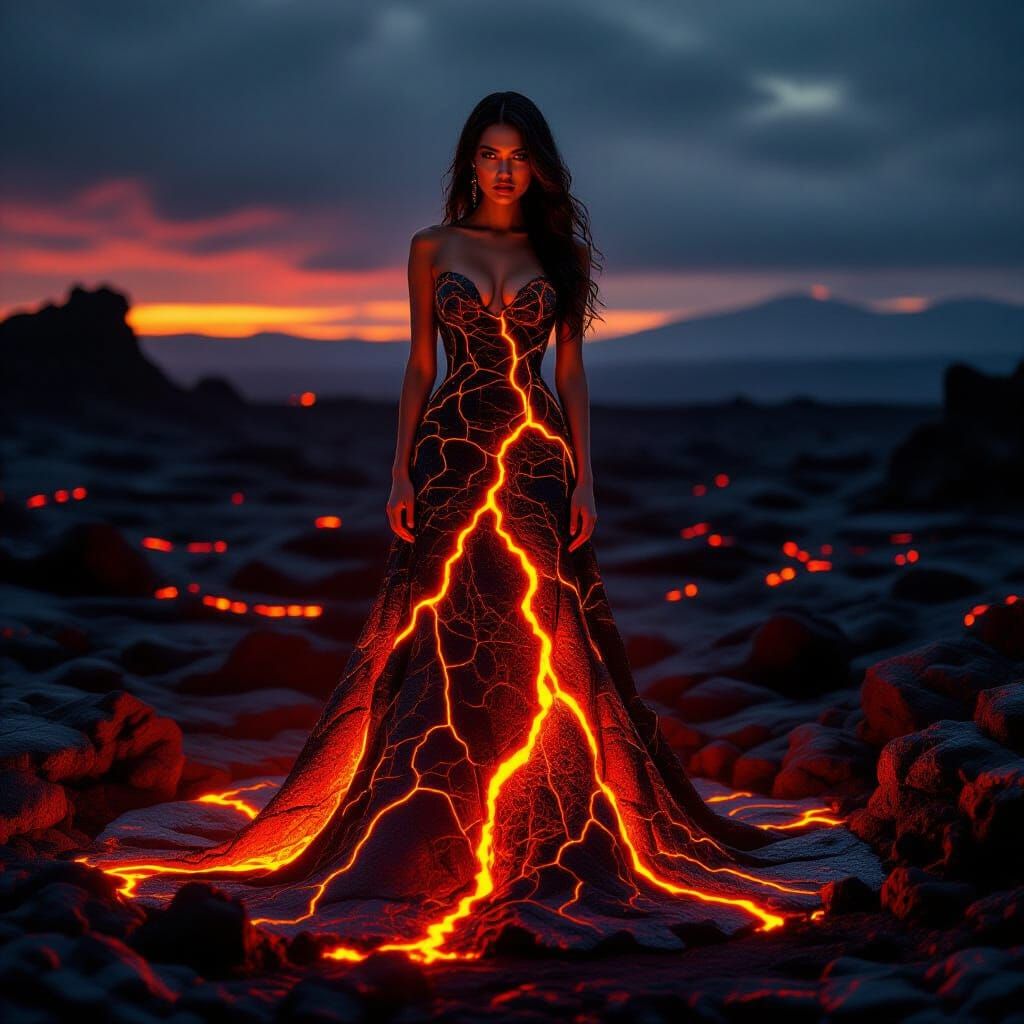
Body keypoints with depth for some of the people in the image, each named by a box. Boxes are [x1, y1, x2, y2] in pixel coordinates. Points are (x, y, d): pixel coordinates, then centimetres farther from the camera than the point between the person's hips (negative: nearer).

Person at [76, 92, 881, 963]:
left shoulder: (562, 252, 9)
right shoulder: (434, 248, 7)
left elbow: (572, 371, 7)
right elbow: (420, 364, 7)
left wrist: (584, 479, -1)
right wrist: (401, 472, -2)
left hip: (537, 461, 1)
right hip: (451, 456, 0)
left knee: (540, 647, -1)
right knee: (445, 646, -1)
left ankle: (541, 835, 9)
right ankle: (439, 834, 8)